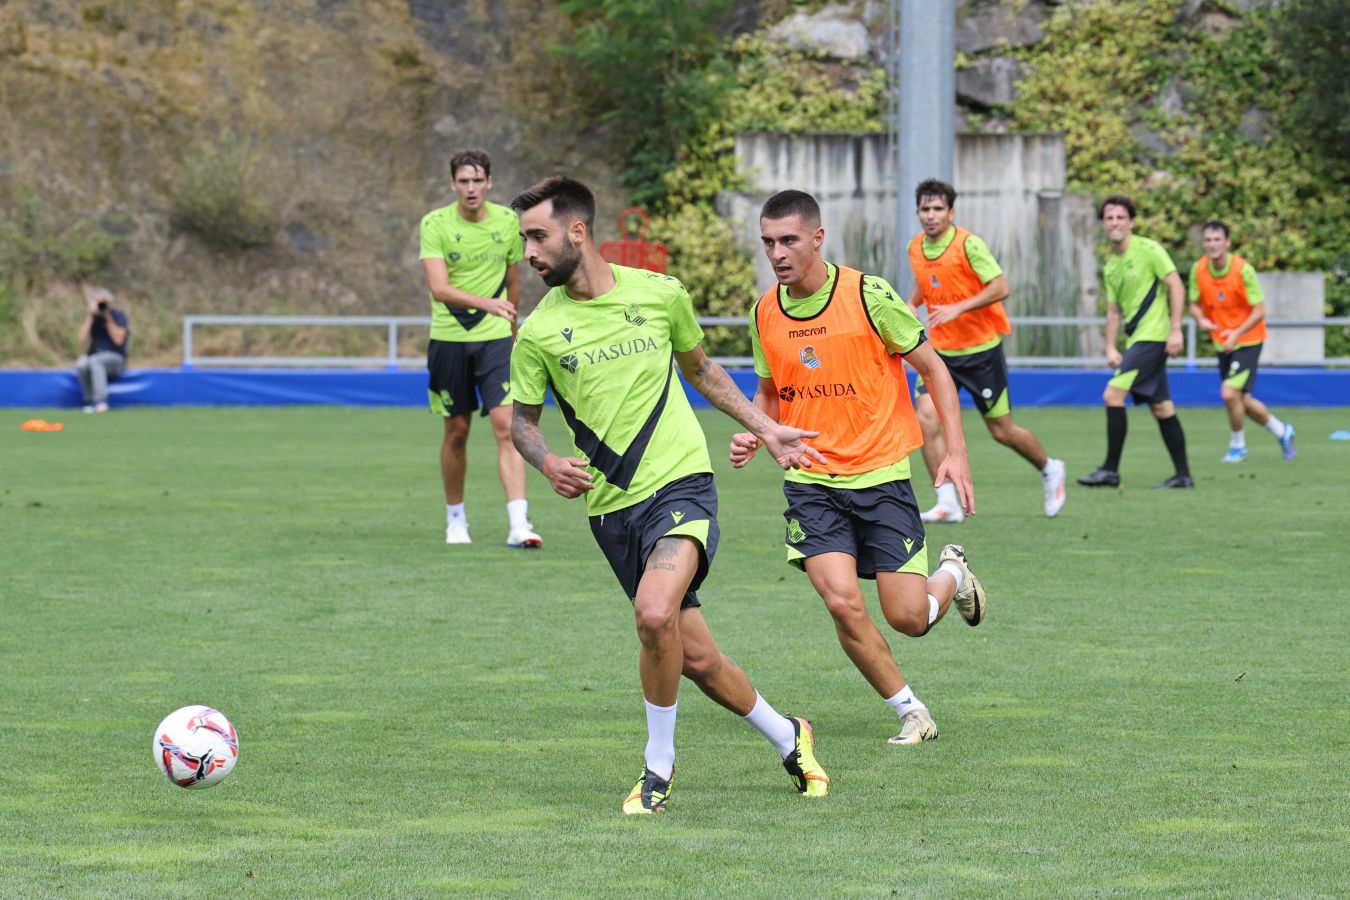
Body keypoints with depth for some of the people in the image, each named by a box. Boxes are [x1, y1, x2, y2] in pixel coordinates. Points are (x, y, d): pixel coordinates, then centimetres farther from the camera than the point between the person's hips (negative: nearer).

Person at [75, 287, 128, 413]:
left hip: (115, 359, -3)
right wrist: (90, 316, -11)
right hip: (95, 356, 3)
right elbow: (82, 341, -7)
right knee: (81, 364, -31)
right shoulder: (91, 318, 8)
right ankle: (90, 401, -22)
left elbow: (118, 340, -15)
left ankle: (100, 401, -41)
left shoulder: (118, 315, -2)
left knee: (95, 361, -36)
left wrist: (108, 318, -14)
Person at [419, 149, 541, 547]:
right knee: (456, 432, 7)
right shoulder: (435, 224, -8)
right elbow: (438, 287, -20)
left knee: (507, 426, -12)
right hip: (449, 338, -1)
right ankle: (455, 520, 24)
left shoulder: (508, 222, 2)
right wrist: (485, 303, -34)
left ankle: (518, 525, -19)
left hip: (495, 338, 1)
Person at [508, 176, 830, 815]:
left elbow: (700, 368, 19)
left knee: (655, 613, -28)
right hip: (611, 506, 2)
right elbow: (523, 417, 12)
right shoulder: (539, 331, -1)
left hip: (681, 482, -2)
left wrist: (764, 429, 20)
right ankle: (787, 738, 32)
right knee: (694, 657, 5)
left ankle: (659, 764, -7)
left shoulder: (660, 294, 0)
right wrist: (548, 463, -9)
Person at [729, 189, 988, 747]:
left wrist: (955, 452, -8)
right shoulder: (764, 314, 1)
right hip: (811, 482, 3)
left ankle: (952, 575, 33)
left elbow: (933, 368, -2)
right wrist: (752, 434, -3)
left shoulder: (869, 295, -12)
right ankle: (911, 712, 2)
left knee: (908, 617, -4)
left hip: (881, 474, -3)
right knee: (843, 602, -18)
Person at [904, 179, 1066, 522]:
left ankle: (1050, 471, 33)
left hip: (981, 349, -5)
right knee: (926, 418, -15)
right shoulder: (915, 248, 3)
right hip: (940, 350, 5)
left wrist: (958, 308, -28)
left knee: (1002, 430, 4)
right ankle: (947, 503, -10)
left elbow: (1000, 288, -19)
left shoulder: (968, 244, -16)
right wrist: (911, 304, 3)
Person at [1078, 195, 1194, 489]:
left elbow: (1176, 286, -11)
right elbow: (1114, 310, 18)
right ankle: (1183, 474, 12)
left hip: (1152, 335, -8)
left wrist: (1176, 329, -17)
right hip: (1136, 338, 8)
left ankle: (1110, 470, -13)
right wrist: (1110, 347, 7)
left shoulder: (1148, 250, -8)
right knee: (1161, 407, 9)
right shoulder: (1110, 264, 15)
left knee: (1113, 394, -15)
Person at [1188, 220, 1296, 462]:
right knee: (1242, 401, 12)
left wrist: (1237, 333, -30)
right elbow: (1194, 304, 5)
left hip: (1247, 340, -6)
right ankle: (1281, 431, 36)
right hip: (1223, 342, 6)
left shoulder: (1243, 269, -19)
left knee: (1230, 393, -18)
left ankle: (1237, 445, 4)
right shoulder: (1198, 269, -5)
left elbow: (1259, 310, -17)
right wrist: (1201, 319, -18)